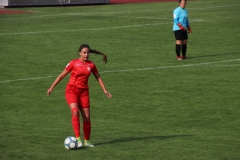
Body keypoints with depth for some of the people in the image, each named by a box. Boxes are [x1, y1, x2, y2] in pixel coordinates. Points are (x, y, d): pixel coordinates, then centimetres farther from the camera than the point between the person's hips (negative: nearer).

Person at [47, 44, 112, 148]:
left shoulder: (91, 65, 6)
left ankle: (87, 141, 17)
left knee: (87, 117, 1)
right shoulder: (74, 63, -3)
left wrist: (105, 90, 14)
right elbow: (62, 75, 3)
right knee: (75, 112, -24)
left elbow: (98, 78, 19)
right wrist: (52, 87, 2)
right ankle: (78, 139, -24)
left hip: (84, 91, 4)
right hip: (72, 90, -3)